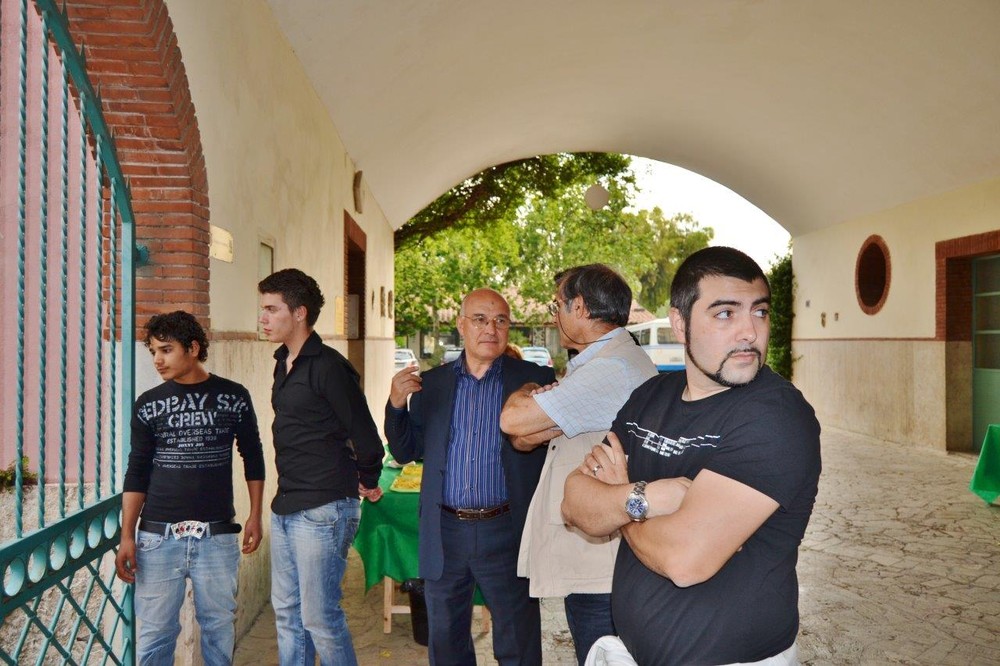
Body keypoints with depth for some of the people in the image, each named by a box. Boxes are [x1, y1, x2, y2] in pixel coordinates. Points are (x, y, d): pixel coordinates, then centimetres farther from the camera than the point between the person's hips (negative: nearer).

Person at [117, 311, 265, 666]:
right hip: (158, 536, 1)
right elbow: (137, 472, 5)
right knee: (155, 632, 4)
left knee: (219, 626, 7)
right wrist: (126, 536, 0)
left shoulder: (233, 397, 1)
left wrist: (255, 516, 4)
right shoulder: (148, 404, 3)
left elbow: (253, 457, 9)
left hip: (218, 535, 0)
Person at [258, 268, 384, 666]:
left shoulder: (328, 366, -17)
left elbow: (364, 434, -15)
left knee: (319, 616, -1)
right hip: (285, 508, 9)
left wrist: (367, 483, -1)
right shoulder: (283, 364, 11)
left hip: (323, 510, -9)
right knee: (287, 612, 16)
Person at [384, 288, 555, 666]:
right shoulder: (431, 383, 6)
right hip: (444, 534, 3)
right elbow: (405, 452, 8)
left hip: (507, 535, -3)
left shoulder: (535, 379, -3)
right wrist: (396, 404, -7)